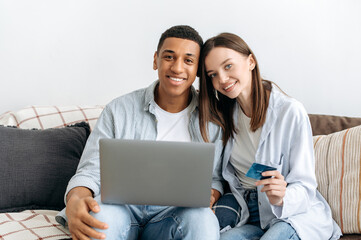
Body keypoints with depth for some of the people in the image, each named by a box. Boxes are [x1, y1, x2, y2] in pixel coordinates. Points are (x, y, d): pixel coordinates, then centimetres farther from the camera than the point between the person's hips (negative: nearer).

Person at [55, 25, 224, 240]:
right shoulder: (119, 110, 6)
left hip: (173, 214, 1)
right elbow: (90, 172, 2)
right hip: (121, 207, -1)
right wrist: (75, 201, -22)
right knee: (100, 218, -37)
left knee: (203, 220, -34)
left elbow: (215, 177, 17)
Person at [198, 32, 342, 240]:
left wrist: (281, 198, -31)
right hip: (248, 217, 3)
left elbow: (305, 186, -11)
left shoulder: (291, 111, -11)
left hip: (295, 214, -3)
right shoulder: (223, 116, 6)